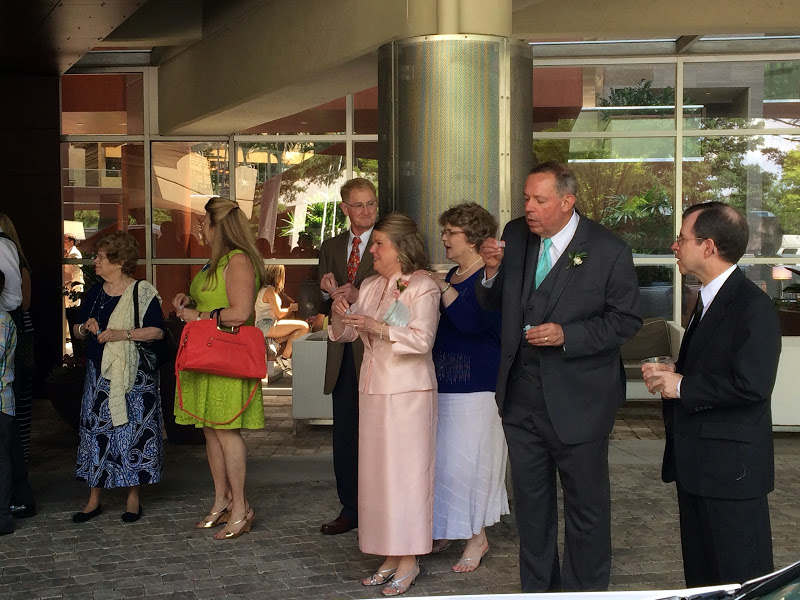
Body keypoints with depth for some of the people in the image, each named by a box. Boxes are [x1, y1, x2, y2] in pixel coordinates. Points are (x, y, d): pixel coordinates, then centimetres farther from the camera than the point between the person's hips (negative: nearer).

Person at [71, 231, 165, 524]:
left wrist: (122, 334, -21)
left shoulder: (142, 292, -5)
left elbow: (157, 331, -12)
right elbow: (76, 331, 18)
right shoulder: (94, 293, 12)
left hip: (134, 375, -5)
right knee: (96, 432, 4)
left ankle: (133, 497, 10)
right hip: (98, 374, 5)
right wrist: (86, 327, -5)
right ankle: (94, 500, 11)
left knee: (133, 431, -1)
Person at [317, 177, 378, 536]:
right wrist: (329, 293, -9)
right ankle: (350, 509, 20)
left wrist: (357, 296, -23)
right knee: (344, 436, 10)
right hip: (343, 353, 6)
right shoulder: (330, 248, 15)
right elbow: (324, 307, 13)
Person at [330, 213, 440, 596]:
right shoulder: (370, 286, 14)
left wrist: (376, 327, -24)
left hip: (408, 392, -7)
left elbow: (422, 339, -18)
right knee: (377, 471, 8)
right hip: (373, 389, 7)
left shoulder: (423, 286, -7)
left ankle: (409, 561, 4)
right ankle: (390, 556, 17)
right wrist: (340, 312, -6)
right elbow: (344, 334, 15)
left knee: (405, 471, -4)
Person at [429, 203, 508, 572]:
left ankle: (477, 537, 11)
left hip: (477, 383, -8)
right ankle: (446, 530, 24)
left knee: (469, 457, -2)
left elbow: (472, 321, -27)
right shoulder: (453, 275, 14)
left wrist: (441, 288, -24)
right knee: (443, 455, 12)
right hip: (446, 381, 9)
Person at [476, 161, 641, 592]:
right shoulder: (515, 235, 2)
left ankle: (584, 592, 27)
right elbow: (492, 303, 9)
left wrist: (567, 335, -22)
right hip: (521, 394, 5)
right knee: (530, 501, 17)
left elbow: (626, 320, -10)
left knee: (586, 504, 9)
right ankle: (537, 588, 34)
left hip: (577, 402, -5)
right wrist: (492, 270, -12)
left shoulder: (608, 250, -12)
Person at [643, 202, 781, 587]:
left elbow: (752, 384, -27)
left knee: (741, 581, -1)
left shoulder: (753, 307, -17)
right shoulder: (710, 299, 14)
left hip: (730, 467, -10)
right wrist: (670, 374, 4)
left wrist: (682, 385, -18)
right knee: (700, 573, 18)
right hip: (697, 464, 10)